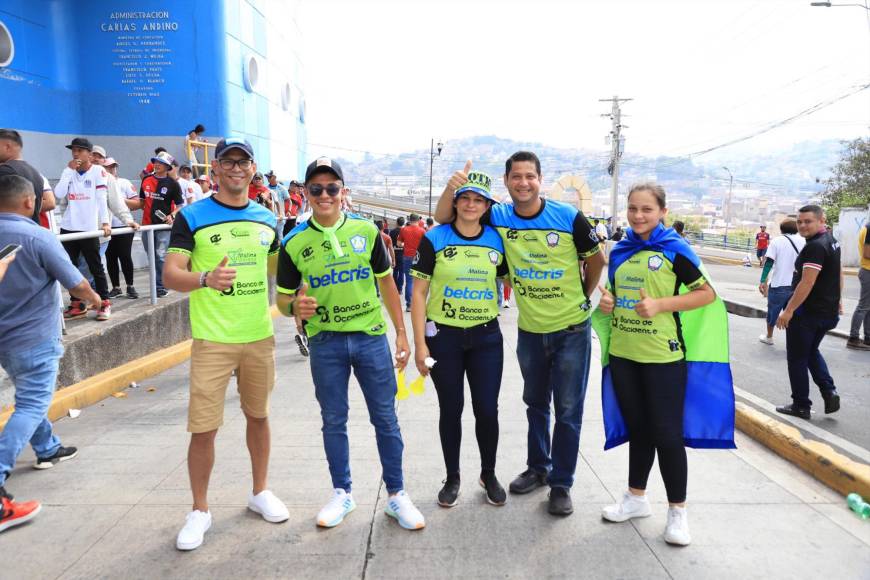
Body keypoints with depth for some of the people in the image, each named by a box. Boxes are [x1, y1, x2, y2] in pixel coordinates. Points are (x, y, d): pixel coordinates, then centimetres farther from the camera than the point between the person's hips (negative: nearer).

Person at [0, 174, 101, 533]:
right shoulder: (38, 237, -17)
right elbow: (75, 283, -12)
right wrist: (93, 298, 8)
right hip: (34, 338, -8)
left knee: (30, 398, 25)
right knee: (30, 407, -5)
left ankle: (48, 449, 41)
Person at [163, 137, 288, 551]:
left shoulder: (266, 218, 8)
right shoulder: (191, 217, -4)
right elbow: (170, 274, -11)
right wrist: (205, 279, -30)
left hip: (259, 335, 4)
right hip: (212, 339, -3)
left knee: (258, 415, 15)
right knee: (203, 428, 0)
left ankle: (260, 492, 34)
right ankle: (200, 511, 20)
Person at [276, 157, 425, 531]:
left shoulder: (366, 230, -1)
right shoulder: (294, 243, -2)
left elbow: (386, 283, 6)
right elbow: (283, 298, 4)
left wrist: (401, 332, 3)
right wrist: (296, 306, -21)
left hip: (371, 336, 0)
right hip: (325, 342, 0)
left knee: (385, 418, 6)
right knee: (334, 420, 11)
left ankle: (396, 494, 22)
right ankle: (342, 493, 30)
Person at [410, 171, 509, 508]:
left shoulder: (497, 240, 2)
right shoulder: (435, 239, -6)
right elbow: (418, 294, -6)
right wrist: (420, 343, -9)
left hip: (486, 337, 2)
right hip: (444, 336, -2)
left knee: (487, 410, 5)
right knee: (451, 410, 9)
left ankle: (489, 474, 29)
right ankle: (452, 477, 29)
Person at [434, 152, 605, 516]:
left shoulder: (569, 217, -14)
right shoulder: (498, 217, -6)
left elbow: (595, 259, 0)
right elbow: (443, 218, -4)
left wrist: (582, 296, 6)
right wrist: (453, 185, -21)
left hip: (571, 329, -3)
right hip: (530, 330, 3)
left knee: (568, 410, 4)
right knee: (535, 404, 19)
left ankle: (561, 483, 19)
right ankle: (538, 468, 38)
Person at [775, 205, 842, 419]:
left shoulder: (815, 246, -23)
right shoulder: (831, 240, 10)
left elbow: (807, 283, -27)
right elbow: (838, 272, 21)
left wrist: (788, 311, -24)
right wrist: (837, 299, 30)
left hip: (807, 312, -10)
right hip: (828, 311, 10)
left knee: (797, 359, 4)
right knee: (811, 351, 26)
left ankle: (801, 406, 12)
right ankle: (829, 392, 12)